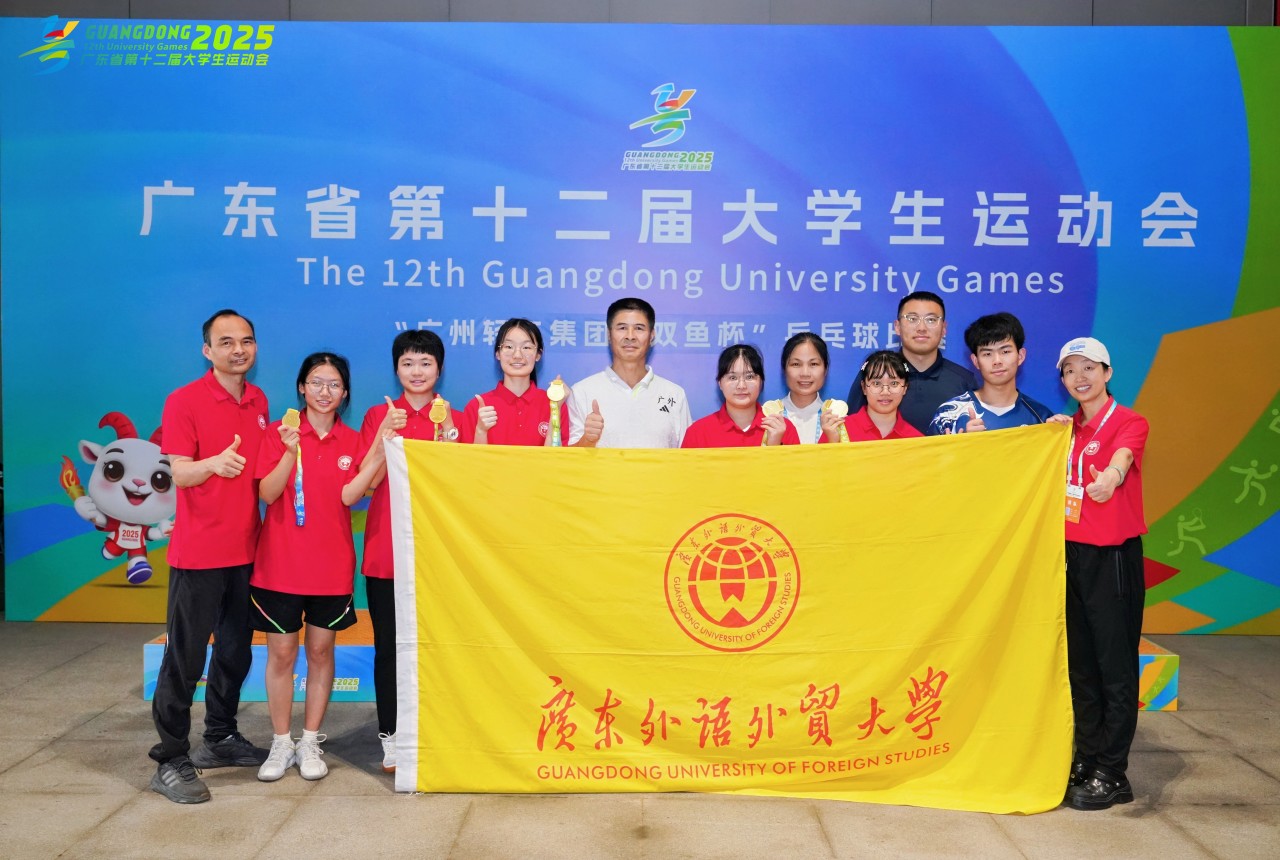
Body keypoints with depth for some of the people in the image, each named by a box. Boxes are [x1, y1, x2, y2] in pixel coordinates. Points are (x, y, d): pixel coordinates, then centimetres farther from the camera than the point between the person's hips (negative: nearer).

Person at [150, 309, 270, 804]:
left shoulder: (259, 402, 11)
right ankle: (170, 761, 8)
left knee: (236, 651, 15)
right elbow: (176, 472, -16)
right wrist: (213, 463, -34)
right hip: (199, 552, -6)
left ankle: (220, 739, 30)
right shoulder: (185, 401, -8)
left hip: (246, 549, 6)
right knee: (184, 657, -1)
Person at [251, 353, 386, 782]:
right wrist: (291, 451, -25)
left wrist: (379, 456, -19)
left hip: (332, 565, 2)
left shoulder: (352, 441, 4)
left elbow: (347, 496, -8)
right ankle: (281, 744, 18)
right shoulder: (279, 432, -2)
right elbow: (266, 493, -11)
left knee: (321, 651, 9)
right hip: (281, 562, -2)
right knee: (281, 653, 5)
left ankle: (310, 742, 21)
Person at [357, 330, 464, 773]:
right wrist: (387, 433, -17)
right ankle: (390, 737, 15)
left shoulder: (453, 418, 7)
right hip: (387, 549, 0)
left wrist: (449, 439, -13)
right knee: (388, 646, 4)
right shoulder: (379, 415, 6)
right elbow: (369, 480, -3)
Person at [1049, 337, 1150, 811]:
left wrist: (1111, 478, -48)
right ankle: (1086, 760, 25)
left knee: (1115, 666, 0)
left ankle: (1112, 775, 8)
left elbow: (1119, 463, -28)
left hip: (1114, 554, -6)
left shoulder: (1129, 422, -7)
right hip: (1073, 552, 7)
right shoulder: (1067, 426, 11)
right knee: (1080, 663, 13)